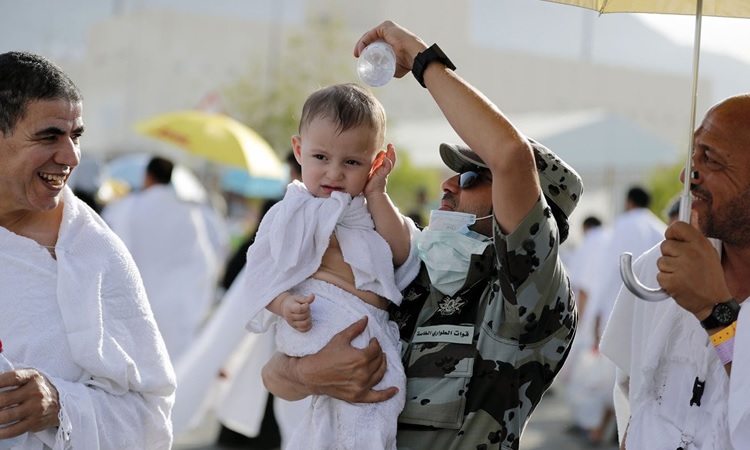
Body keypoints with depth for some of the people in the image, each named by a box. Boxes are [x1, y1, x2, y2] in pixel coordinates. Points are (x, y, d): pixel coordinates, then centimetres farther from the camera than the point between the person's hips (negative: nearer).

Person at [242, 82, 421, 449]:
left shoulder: (371, 211, 18)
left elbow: (401, 255, 2)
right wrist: (284, 304, -24)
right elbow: (261, 271, -4)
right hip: (318, 320, -7)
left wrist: (376, 196, 0)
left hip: (374, 326, 7)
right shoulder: (291, 214, 3)